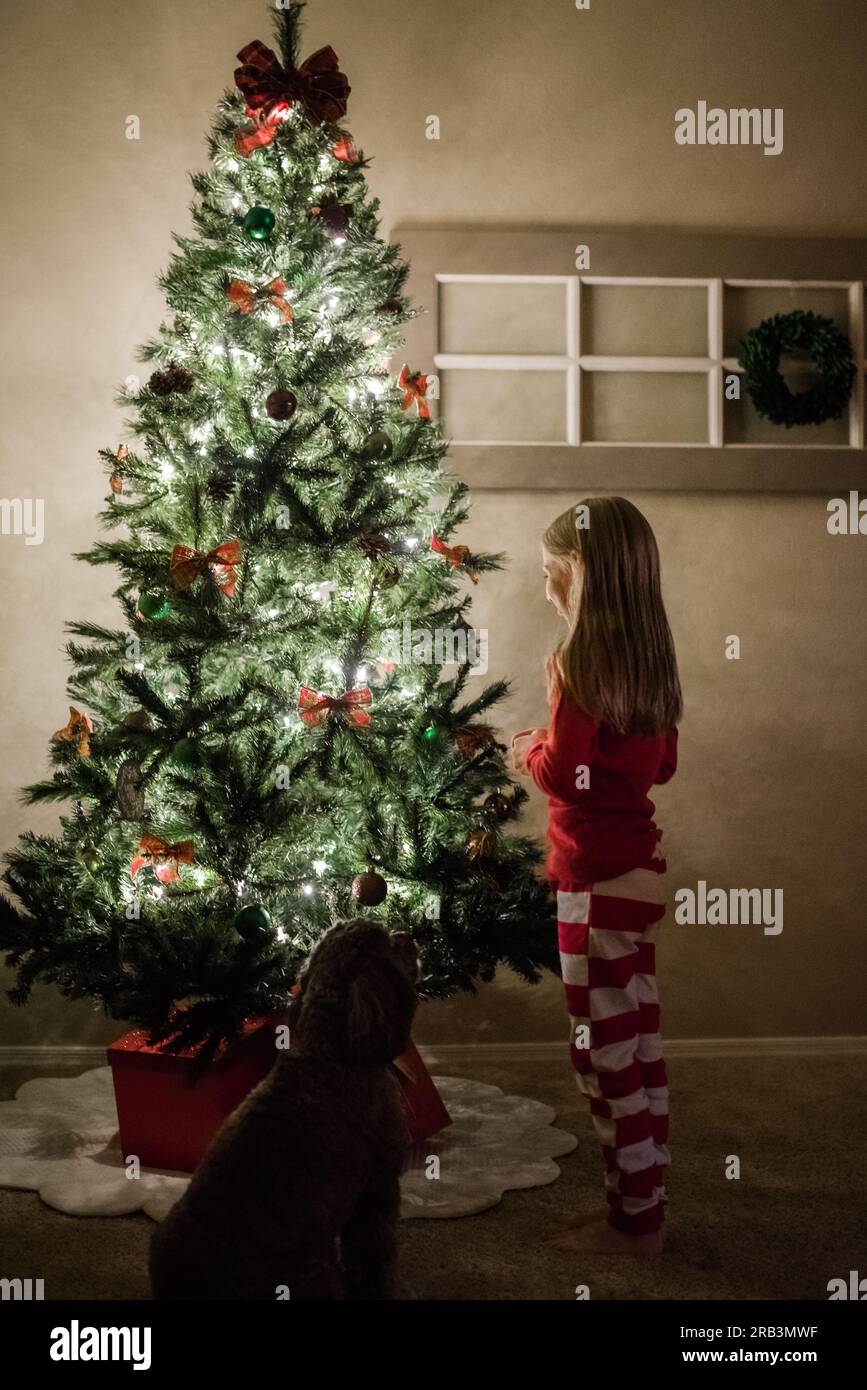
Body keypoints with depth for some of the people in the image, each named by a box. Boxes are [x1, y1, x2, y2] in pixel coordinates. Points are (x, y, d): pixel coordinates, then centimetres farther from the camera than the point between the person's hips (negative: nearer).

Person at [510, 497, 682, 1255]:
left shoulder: (578, 664, -18)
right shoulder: (648, 659, 7)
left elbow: (563, 775, -20)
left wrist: (530, 749, 0)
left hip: (597, 877, -8)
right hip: (641, 864, 8)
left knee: (605, 1050, 3)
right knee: (638, 1041, 16)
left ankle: (632, 1218, 14)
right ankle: (646, 1199, 27)